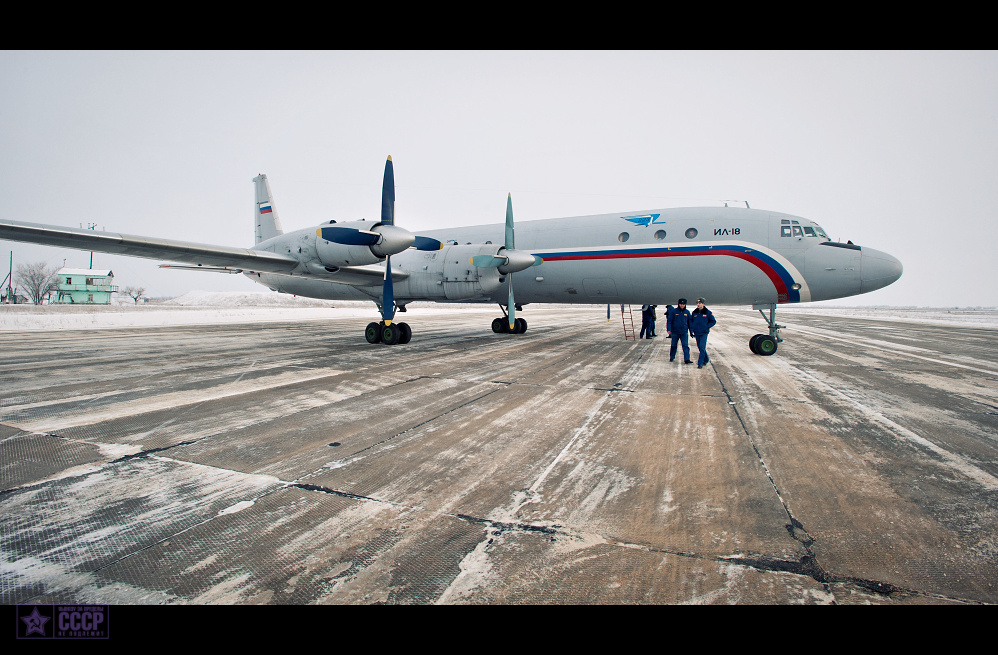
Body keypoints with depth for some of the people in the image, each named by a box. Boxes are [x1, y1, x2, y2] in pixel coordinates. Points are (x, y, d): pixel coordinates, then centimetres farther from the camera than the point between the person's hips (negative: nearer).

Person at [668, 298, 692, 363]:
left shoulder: (687, 312, 4)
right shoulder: (674, 311, -4)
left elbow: (689, 322, 12)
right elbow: (669, 321, -2)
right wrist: (669, 330, -10)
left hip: (684, 332, 1)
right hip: (675, 332, -1)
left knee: (685, 346, -7)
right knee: (674, 345, 12)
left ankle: (686, 359, -7)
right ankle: (671, 357, 28)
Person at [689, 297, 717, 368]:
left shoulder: (707, 312, -5)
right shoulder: (694, 312, 5)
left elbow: (713, 321, 2)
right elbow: (690, 320, 16)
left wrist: (706, 327, -9)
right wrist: (691, 330, 6)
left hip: (704, 333, -4)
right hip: (696, 333, 5)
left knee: (702, 347, -12)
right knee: (699, 347, 13)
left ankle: (700, 363, -11)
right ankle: (706, 359, 34)